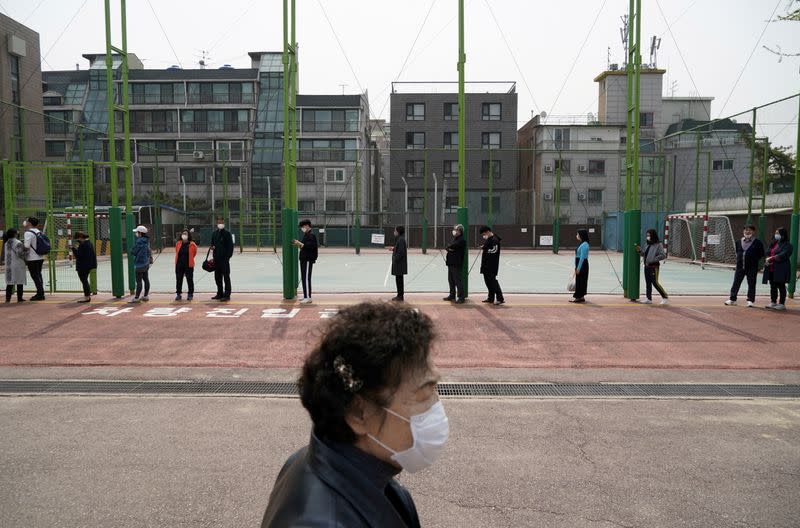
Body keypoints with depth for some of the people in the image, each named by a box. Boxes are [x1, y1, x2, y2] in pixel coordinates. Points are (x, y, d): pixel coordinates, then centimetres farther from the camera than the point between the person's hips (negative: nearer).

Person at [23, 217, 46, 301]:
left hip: (32, 259, -8)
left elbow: (26, 246, -20)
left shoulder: (28, 233, -14)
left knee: (35, 276, -3)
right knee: (38, 275, 15)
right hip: (40, 257, 8)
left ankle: (40, 294, -4)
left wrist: (25, 258, -8)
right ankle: (40, 293, 19)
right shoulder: (39, 232, 11)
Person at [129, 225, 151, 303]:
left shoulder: (139, 241, -18)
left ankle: (136, 298, -3)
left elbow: (133, 252, -14)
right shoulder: (147, 241, 9)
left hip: (140, 264, -9)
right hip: (146, 263, 9)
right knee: (146, 280, 12)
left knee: (139, 281, -6)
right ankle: (145, 296, 19)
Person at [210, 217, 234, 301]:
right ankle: (220, 294, 22)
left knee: (226, 277, -3)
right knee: (217, 277, 12)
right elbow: (212, 243, 24)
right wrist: (212, 247, 1)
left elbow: (230, 246, -9)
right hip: (216, 258, 7)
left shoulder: (227, 233, -5)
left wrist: (228, 257, -16)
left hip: (224, 259, -7)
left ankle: (227, 295, -1)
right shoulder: (214, 233, 13)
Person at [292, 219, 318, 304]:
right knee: (303, 278, 14)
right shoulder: (306, 235, 18)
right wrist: (299, 244, 9)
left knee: (306, 278, -11)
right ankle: (305, 296, 21)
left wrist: (300, 244, -20)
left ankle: (308, 297, -9)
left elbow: (310, 246, -24)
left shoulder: (311, 235, -13)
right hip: (304, 259, 11)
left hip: (308, 259, -11)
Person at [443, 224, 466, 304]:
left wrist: (448, 248, -1)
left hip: (457, 264, -10)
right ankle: (452, 295, 26)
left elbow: (452, 246, -22)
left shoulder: (461, 240, -12)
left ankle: (461, 297, -5)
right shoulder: (454, 239, 20)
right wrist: (449, 249, -4)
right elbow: (449, 247, 18)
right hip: (451, 263, 10)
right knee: (451, 280, 15)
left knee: (458, 280, -8)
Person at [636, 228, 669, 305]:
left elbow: (663, 255, -16)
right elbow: (644, 254, 19)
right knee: (648, 283, 10)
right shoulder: (647, 244, 13)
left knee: (655, 282, -7)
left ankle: (665, 297, 4)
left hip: (654, 266, -7)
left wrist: (654, 259, -19)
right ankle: (649, 299, 17)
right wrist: (640, 251, 1)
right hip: (647, 266, 8)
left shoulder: (658, 245, -10)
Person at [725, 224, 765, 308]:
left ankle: (750, 301, 12)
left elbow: (761, 255, 1)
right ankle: (732, 299, 12)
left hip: (752, 268, -3)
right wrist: (738, 259, 9)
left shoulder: (757, 243, -2)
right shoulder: (738, 242, 8)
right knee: (736, 283, 5)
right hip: (740, 266, 3)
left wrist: (755, 260, -7)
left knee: (751, 284, 4)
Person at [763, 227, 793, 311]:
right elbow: (768, 253, 15)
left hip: (781, 269, -7)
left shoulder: (787, 245, -6)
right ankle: (773, 303, 16)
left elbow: (783, 255, -19)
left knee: (781, 286, -2)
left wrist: (772, 258, -17)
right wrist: (768, 259, -6)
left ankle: (782, 304, 2)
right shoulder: (774, 244, 18)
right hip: (771, 269, 7)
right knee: (773, 286, 9)